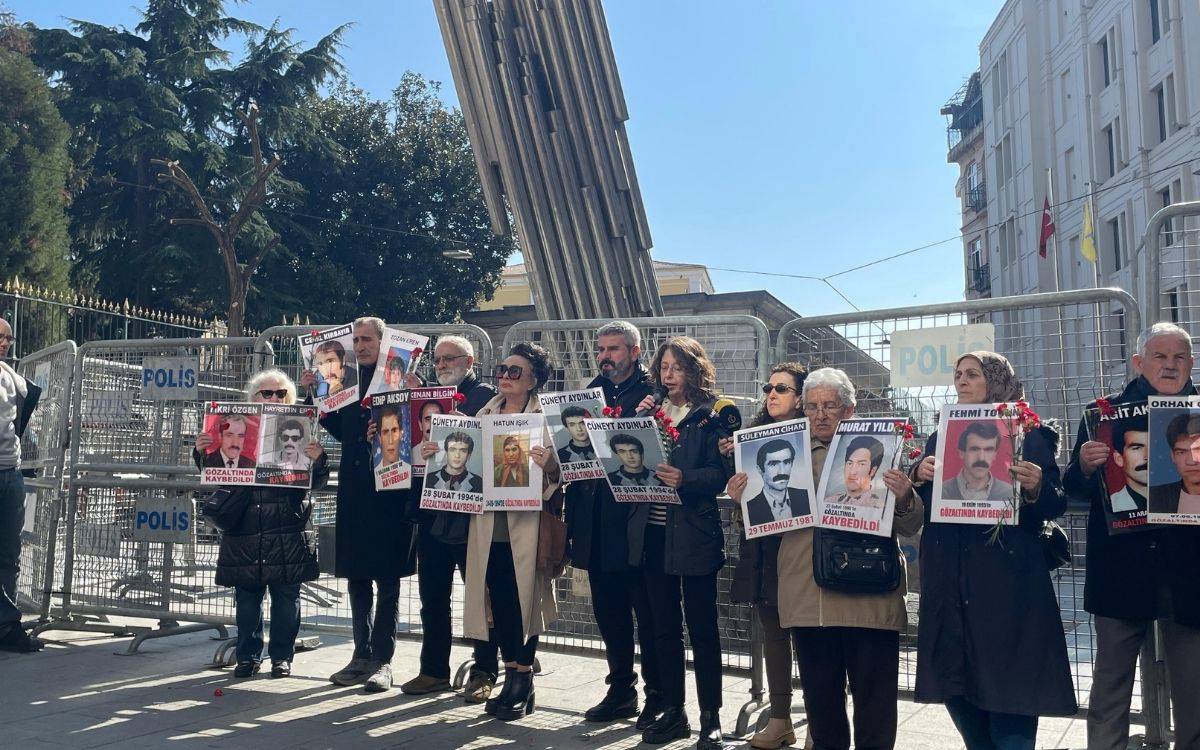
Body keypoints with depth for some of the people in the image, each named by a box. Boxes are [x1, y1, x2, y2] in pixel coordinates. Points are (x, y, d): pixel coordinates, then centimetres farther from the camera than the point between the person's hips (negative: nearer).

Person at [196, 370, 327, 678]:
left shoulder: (299, 432, 3)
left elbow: (317, 483, 1)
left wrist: (318, 459, -19)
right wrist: (202, 453, -5)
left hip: (287, 533, -2)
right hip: (245, 530, 2)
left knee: (286, 599, 6)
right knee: (246, 598, 10)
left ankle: (282, 656, 17)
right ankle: (248, 656, 22)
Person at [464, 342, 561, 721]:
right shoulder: (485, 414, 13)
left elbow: (556, 471, -8)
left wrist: (545, 466, -28)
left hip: (524, 521, -5)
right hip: (488, 522, 5)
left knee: (524, 600, 1)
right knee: (498, 602, 9)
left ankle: (524, 683, 13)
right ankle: (511, 678, 22)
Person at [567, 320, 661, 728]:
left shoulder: (652, 392, -4)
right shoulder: (591, 392, 15)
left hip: (635, 514, -6)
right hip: (596, 521, 7)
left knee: (647, 612, 2)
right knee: (608, 611, 14)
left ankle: (657, 696, 14)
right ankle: (621, 690, 27)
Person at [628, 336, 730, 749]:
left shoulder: (710, 415, -3)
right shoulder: (649, 410, 13)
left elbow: (720, 474, -10)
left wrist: (684, 478, -27)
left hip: (693, 534, -5)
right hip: (652, 532, 5)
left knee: (702, 627, 3)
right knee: (664, 627, 12)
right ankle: (673, 712, 24)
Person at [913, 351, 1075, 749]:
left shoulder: (1028, 434, 3)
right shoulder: (940, 438, 15)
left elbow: (1055, 506, 0)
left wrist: (1035, 489, -20)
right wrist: (919, 477, -7)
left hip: (1007, 579, -4)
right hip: (949, 583, 5)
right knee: (955, 686, 9)